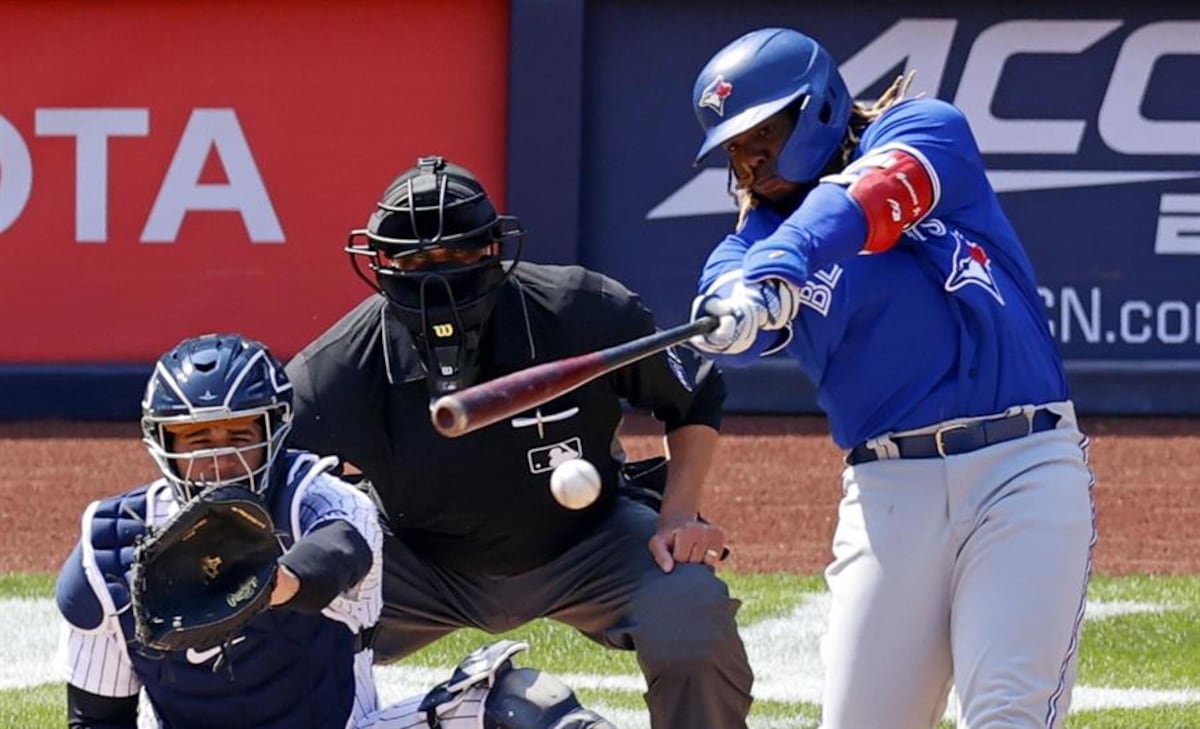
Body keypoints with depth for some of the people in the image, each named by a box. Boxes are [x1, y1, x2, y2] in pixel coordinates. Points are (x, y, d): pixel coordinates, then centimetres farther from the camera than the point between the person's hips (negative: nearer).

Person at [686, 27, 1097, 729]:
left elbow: (871, 201, -18)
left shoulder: (926, 131, 5)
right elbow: (730, 333, -10)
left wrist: (774, 273, -35)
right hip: (890, 489, 4)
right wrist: (738, 309, -35)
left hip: (1023, 466, -3)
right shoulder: (758, 237, 13)